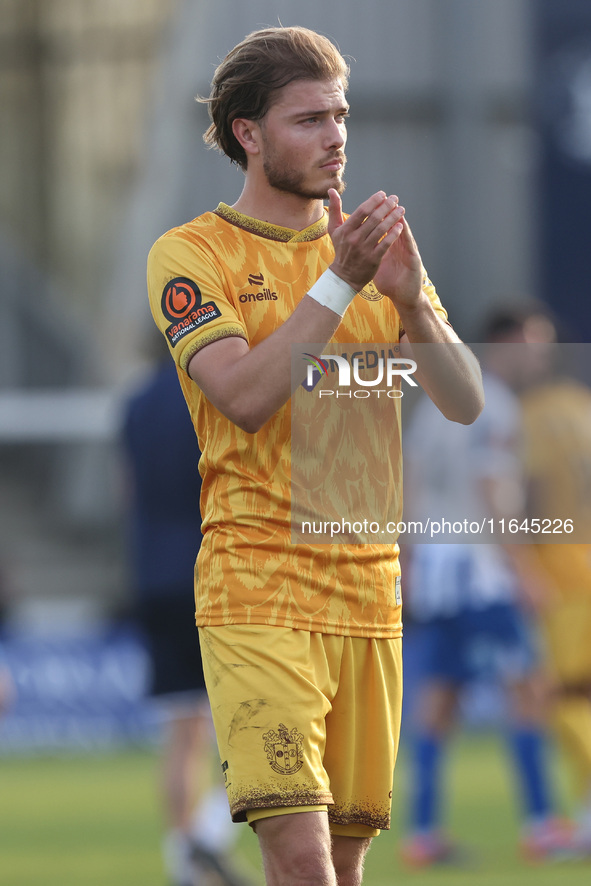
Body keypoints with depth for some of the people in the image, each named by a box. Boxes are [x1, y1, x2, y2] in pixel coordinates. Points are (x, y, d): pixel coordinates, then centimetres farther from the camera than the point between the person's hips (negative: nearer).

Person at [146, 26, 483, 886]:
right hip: (256, 594, -5)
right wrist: (339, 284, -20)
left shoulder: (372, 249, 14)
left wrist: (412, 302, -12)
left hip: (370, 589, 5)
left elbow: (466, 402, 6)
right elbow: (245, 395, -16)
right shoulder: (191, 255, -1)